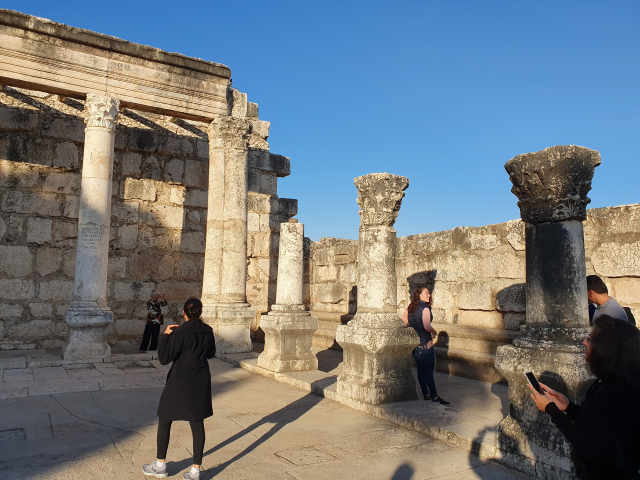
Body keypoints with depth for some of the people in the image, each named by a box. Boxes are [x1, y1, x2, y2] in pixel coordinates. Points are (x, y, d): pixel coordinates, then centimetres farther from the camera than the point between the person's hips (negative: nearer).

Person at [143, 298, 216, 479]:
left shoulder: (180, 333, -18)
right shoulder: (208, 331, -3)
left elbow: (164, 358, -15)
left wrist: (165, 335, -8)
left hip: (180, 383, -4)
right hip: (201, 383, 5)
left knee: (164, 422, 15)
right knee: (197, 424, 10)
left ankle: (160, 465, 27)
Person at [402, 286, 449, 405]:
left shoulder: (410, 307, 5)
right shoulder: (425, 308, -17)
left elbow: (403, 319, 14)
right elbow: (427, 327, -26)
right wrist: (434, 332, -7)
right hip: (425, 343, -8)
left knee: (420, 370, 14)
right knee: (429, 371, -1)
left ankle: (426, 394, 23)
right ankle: (434, 397, 7)